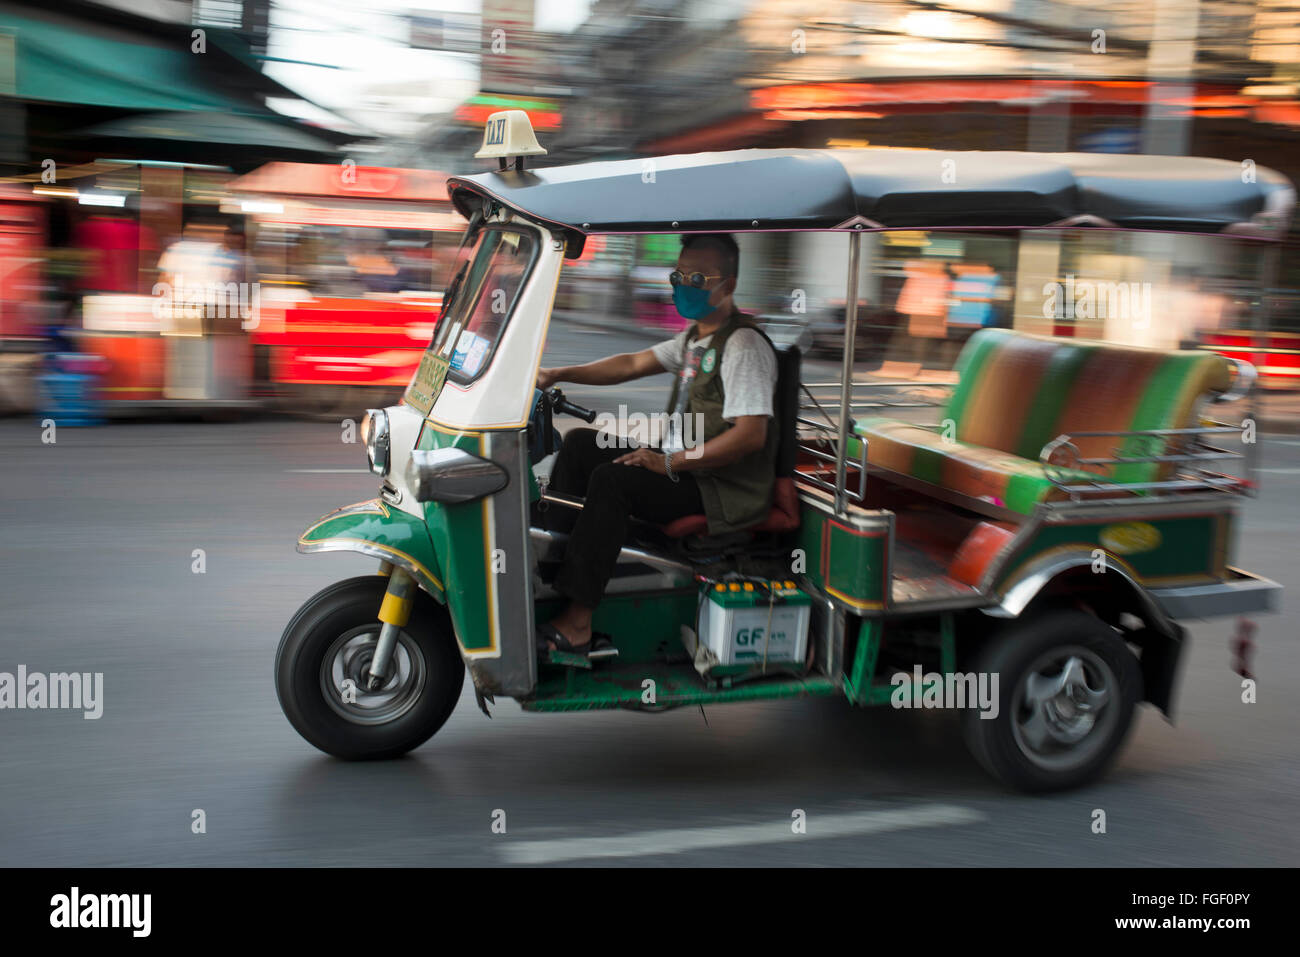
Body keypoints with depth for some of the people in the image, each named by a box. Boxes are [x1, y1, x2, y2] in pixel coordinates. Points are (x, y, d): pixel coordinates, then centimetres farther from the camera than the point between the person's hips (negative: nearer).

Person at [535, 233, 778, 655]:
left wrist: (670, 463, -24)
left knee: (612, 479, -29)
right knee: (580, 443, 8)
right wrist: (559, 375, 11)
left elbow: (750, 436, -25)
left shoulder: (744, 345, -16)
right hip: (681, 463, 10)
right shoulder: (695, 337, 15)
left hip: (726, 489, -10)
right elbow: (634, 364, 20)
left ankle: (576, 623, -29)